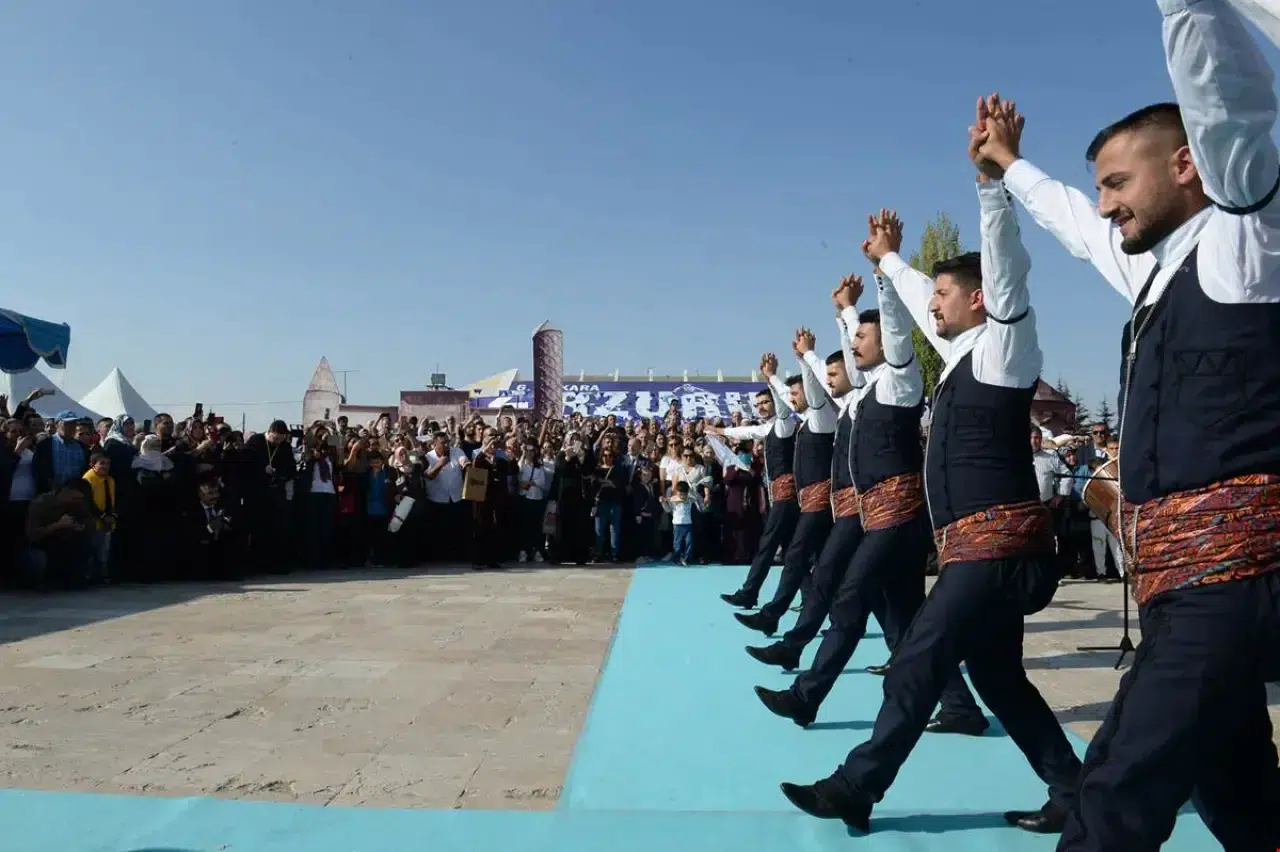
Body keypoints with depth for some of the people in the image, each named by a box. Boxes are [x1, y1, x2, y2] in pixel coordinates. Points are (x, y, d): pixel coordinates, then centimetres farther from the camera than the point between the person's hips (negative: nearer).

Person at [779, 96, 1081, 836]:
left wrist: (991, 175, -33)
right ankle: (1072, 791, 24)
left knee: (917, 666, -5)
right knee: (997, 674, 14)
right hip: (982, 548, 9)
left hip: (997, 547, -9)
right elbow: (922, 300, 31)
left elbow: (1009, 272, -23)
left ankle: (856, 788, 4)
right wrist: (891, 257, 45)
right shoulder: (964, 352, 16)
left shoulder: (1005, 349, -7)